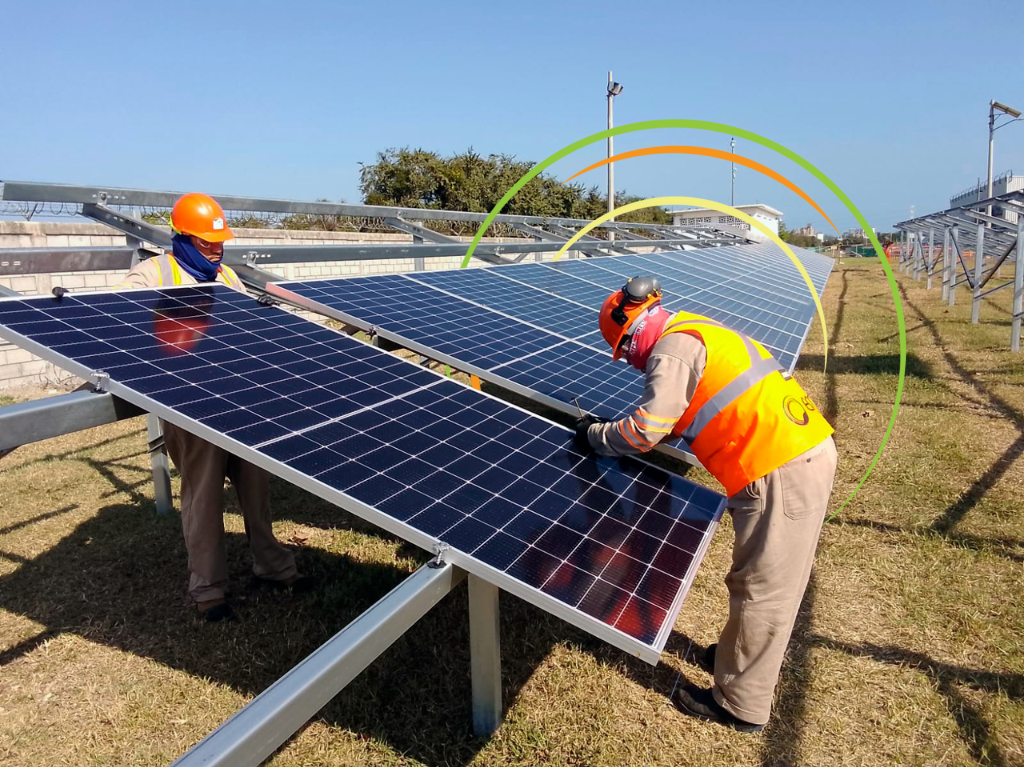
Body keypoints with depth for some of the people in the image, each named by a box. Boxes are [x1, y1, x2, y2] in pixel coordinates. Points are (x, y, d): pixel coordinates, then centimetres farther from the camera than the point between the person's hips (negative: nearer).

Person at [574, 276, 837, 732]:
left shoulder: (673, 348, -12)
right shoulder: (699, 333, 18)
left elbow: (647, 430, -16)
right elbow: (682, 416, 21)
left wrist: (595, 435, 0)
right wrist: (616, 430, 13)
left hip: (780, 471, -10)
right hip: (806, 452, 10)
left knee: (760, 589, 4)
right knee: (768, 581, 23)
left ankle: (740, 705, 20)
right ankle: (749, 655, 43)